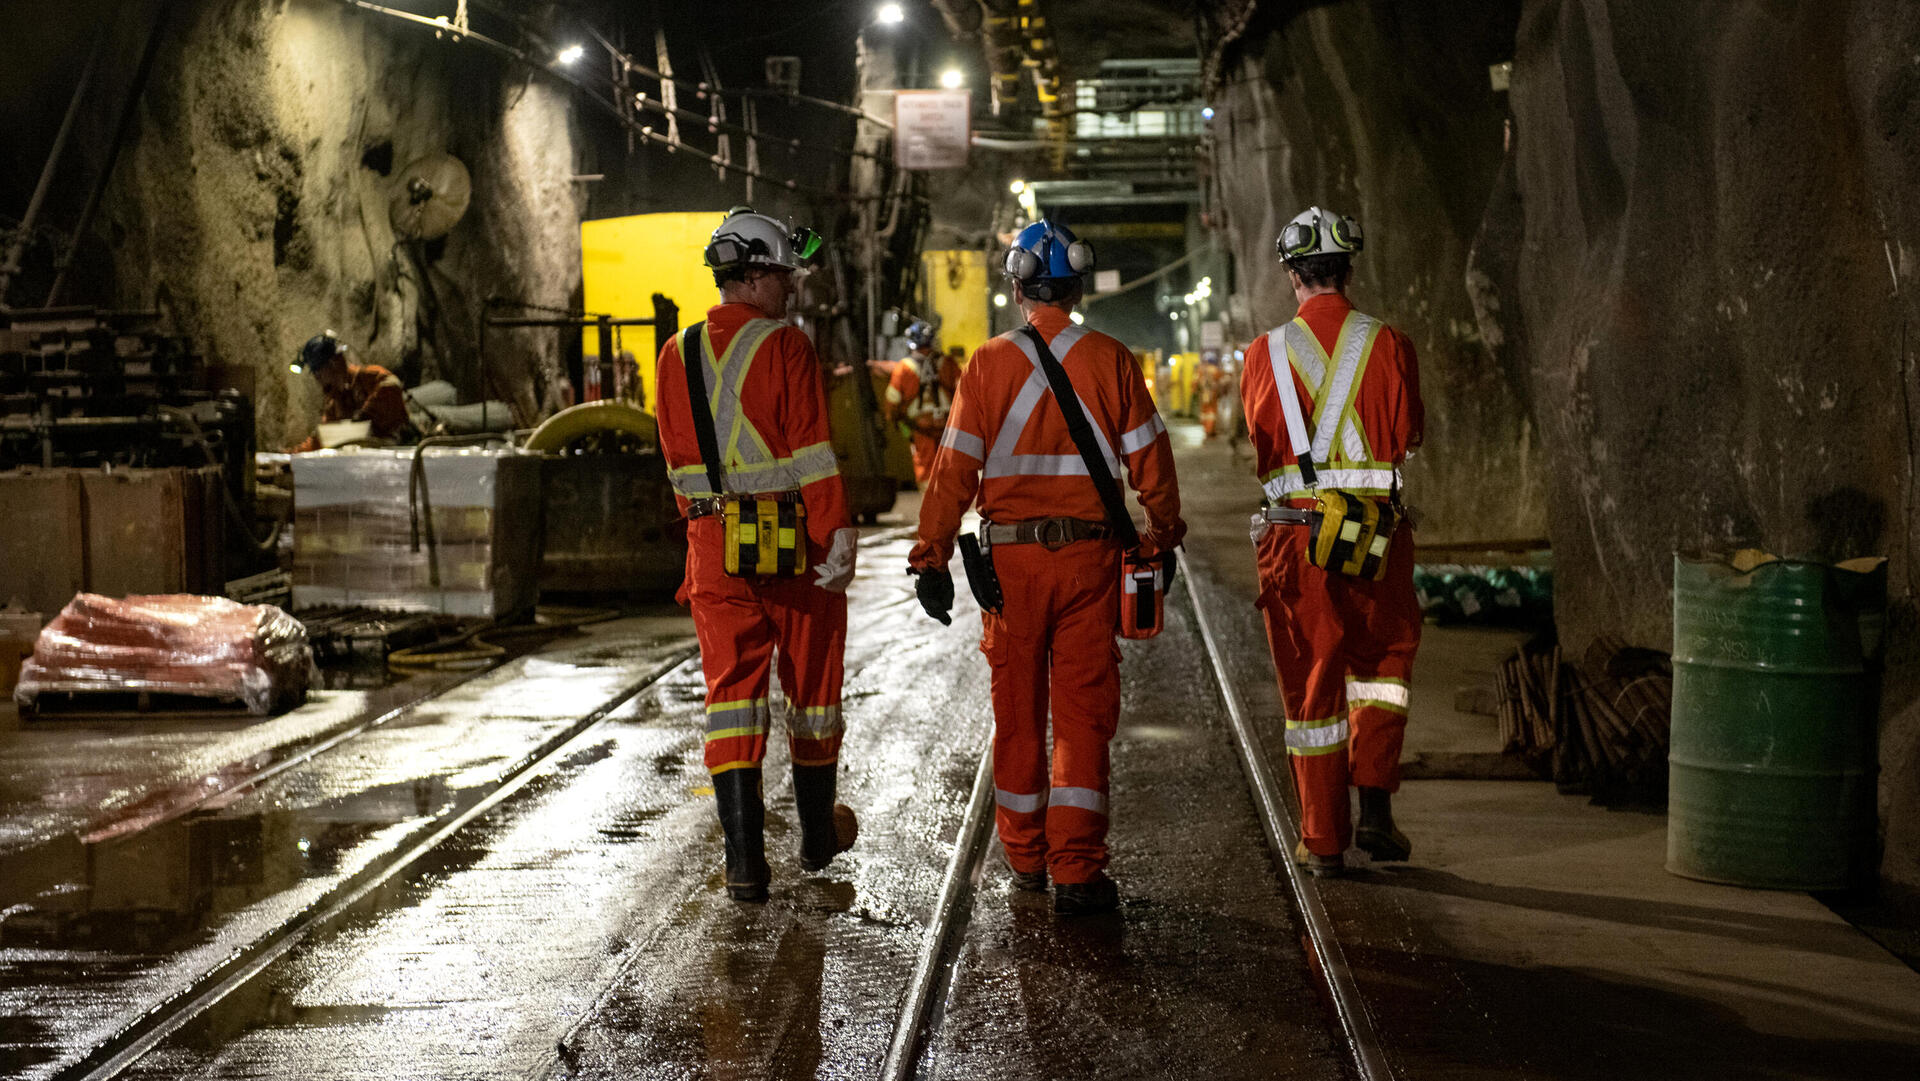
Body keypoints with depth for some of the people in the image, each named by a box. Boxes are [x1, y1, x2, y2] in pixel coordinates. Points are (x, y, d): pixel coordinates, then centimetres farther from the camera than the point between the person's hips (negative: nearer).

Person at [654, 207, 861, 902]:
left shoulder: (676, 355, 8)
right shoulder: (786, 348, -9)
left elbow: (678, 461, 15)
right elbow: (814, 453, -14)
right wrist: (838, 535, -13)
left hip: (714, 543, 4)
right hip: (793, 542, -3)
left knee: (732, 688, 2)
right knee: (811, 682, 13)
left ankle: (745, 857, -7)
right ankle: (817, 837, 29)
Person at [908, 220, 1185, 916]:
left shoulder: (989, 364, -3)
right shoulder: (1110, 361, -1)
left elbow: (955, 468, -5)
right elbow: (1149, 462, 3)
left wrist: (931, 558, -1)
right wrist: (1162, 539, 17)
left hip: (1010, 558, 0)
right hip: (1089, 556, 0)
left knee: (1017, 710, 13)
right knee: (1084, 713, 3)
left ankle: (1025, 857, 25)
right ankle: (1077, 871, -1)